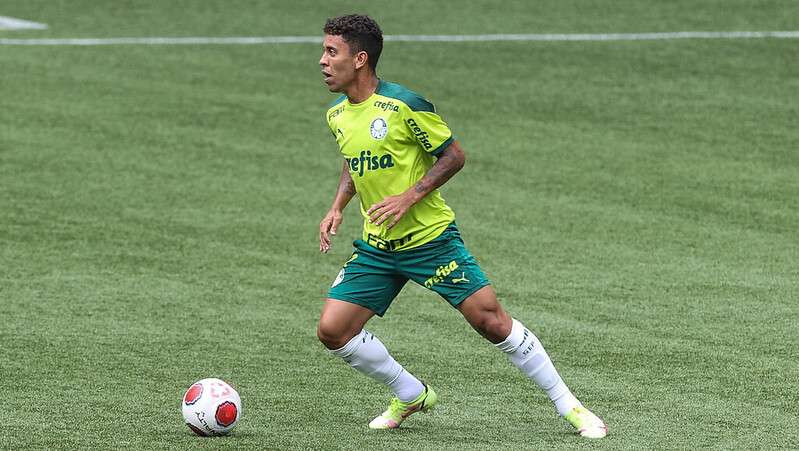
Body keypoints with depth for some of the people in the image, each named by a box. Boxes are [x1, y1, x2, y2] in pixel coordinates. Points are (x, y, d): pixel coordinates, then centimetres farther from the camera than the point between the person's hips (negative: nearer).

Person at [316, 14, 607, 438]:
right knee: (332, 330, -4)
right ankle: (411, 395, 17)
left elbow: (453, 155, -10)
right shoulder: (336, 115, 3)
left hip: (429, 239, -6)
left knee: (492, 321, -9)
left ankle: (569, 406, 4)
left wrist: (408, 197, -20)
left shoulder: (403, 106, -18)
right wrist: (337, 208, 6)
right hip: (377, 247, 6)